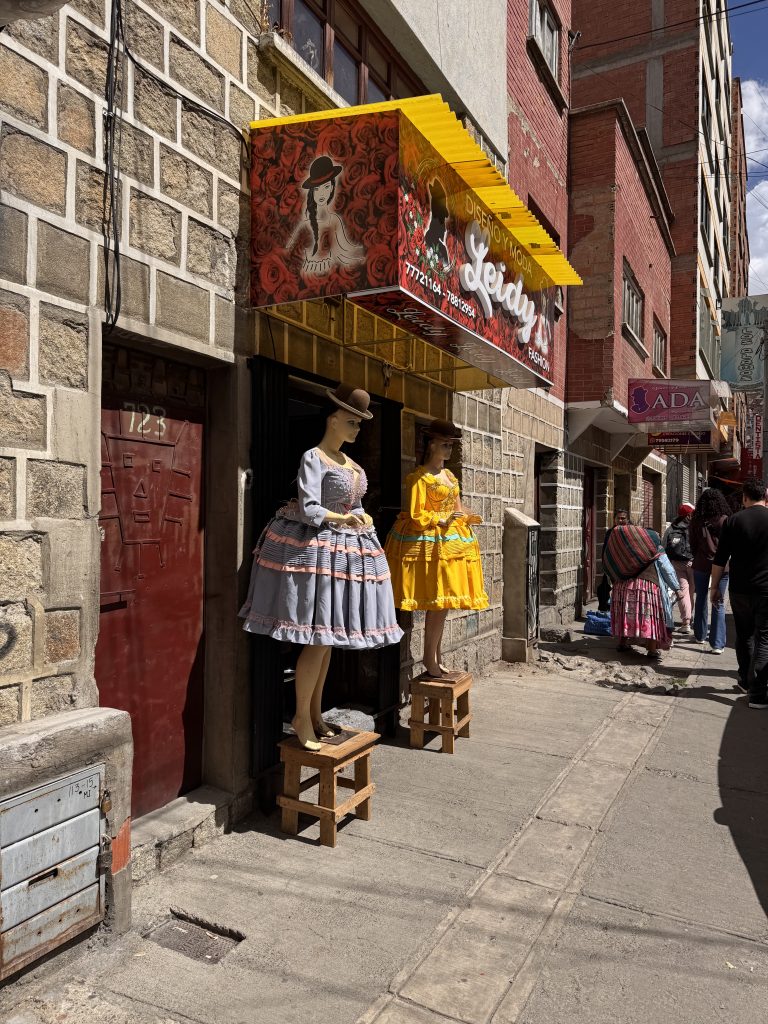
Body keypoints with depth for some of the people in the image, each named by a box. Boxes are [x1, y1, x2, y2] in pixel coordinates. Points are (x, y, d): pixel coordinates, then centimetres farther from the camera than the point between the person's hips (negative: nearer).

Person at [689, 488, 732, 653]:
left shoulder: (696, 521, -3)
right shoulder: (724, 520, -10)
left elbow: (693, 545, 5)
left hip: (701, 564, 2)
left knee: (701, 600, 17)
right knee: (718, 604, 1)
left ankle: (700, 635, 27)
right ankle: (717, 644, -2)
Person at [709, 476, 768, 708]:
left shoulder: (734, 520, -3)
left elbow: (720, 559, -2)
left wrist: (714, 586, 7)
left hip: (740, 590, 1)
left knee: (744, 636, 18)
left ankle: (746, 680, 29)